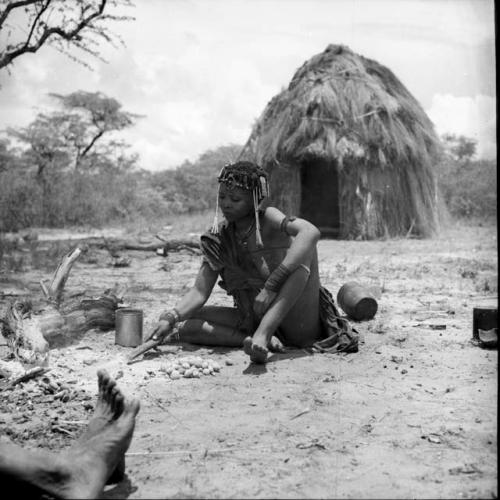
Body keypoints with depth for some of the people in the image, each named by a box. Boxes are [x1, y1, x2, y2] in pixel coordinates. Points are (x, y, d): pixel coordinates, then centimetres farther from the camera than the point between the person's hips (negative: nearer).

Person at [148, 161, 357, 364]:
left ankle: (261, 334, -35)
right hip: (253, 320, 4)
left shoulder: (268, 218, -9)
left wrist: (271, 286, -38)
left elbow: (311, 232, -31)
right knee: (183, 325, -10)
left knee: (302, 248, -26)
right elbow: (200, 291, -3)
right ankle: (264, 339, -20)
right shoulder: (218, 238, 3)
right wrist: (171, 317, -22)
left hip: (298, 325, -4)